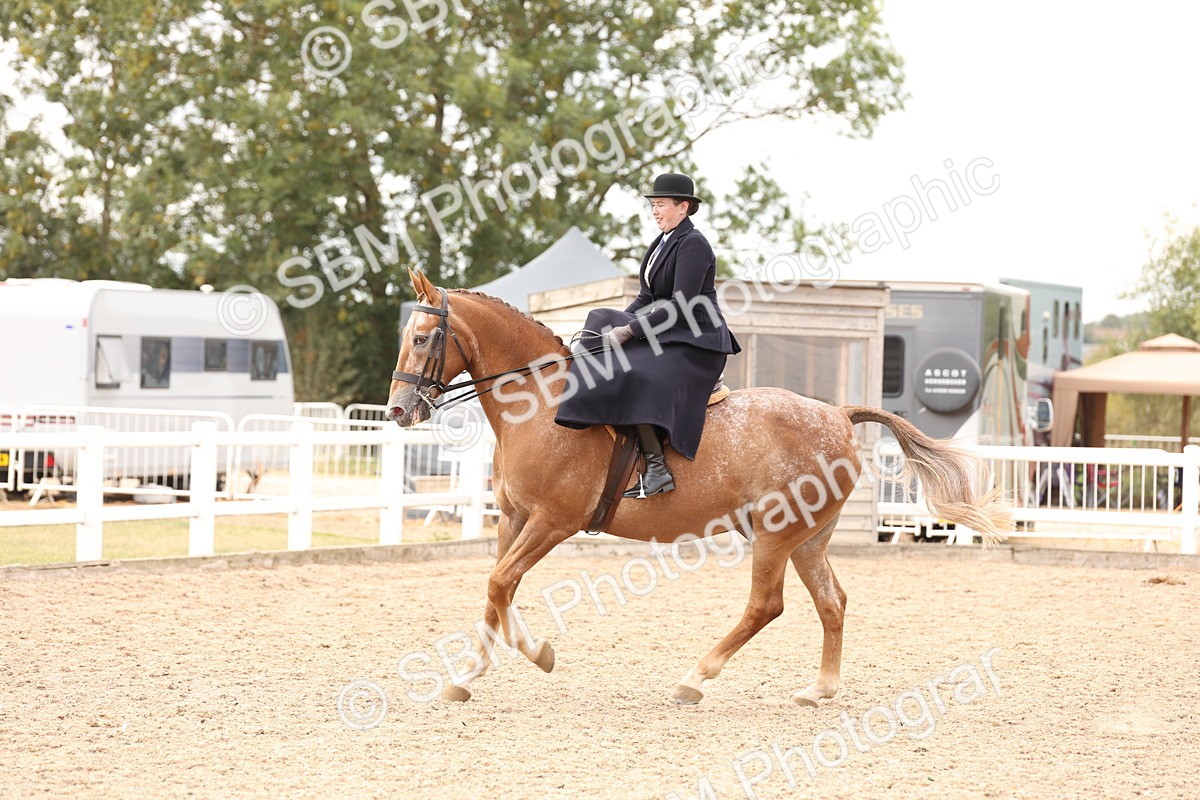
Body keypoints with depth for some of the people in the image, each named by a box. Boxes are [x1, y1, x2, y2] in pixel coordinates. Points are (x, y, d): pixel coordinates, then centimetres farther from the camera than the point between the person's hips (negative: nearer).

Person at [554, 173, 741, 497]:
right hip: (667, 334, 11)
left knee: (629, 378, -28)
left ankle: (657, 468, -30)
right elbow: (647, 298, 17)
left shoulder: (692, 244, -15)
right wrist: (619, 325, 1)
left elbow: (681, 306, -21)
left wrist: (629, 331, -21)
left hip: (696, 342, -11)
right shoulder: (663, 242, 15)